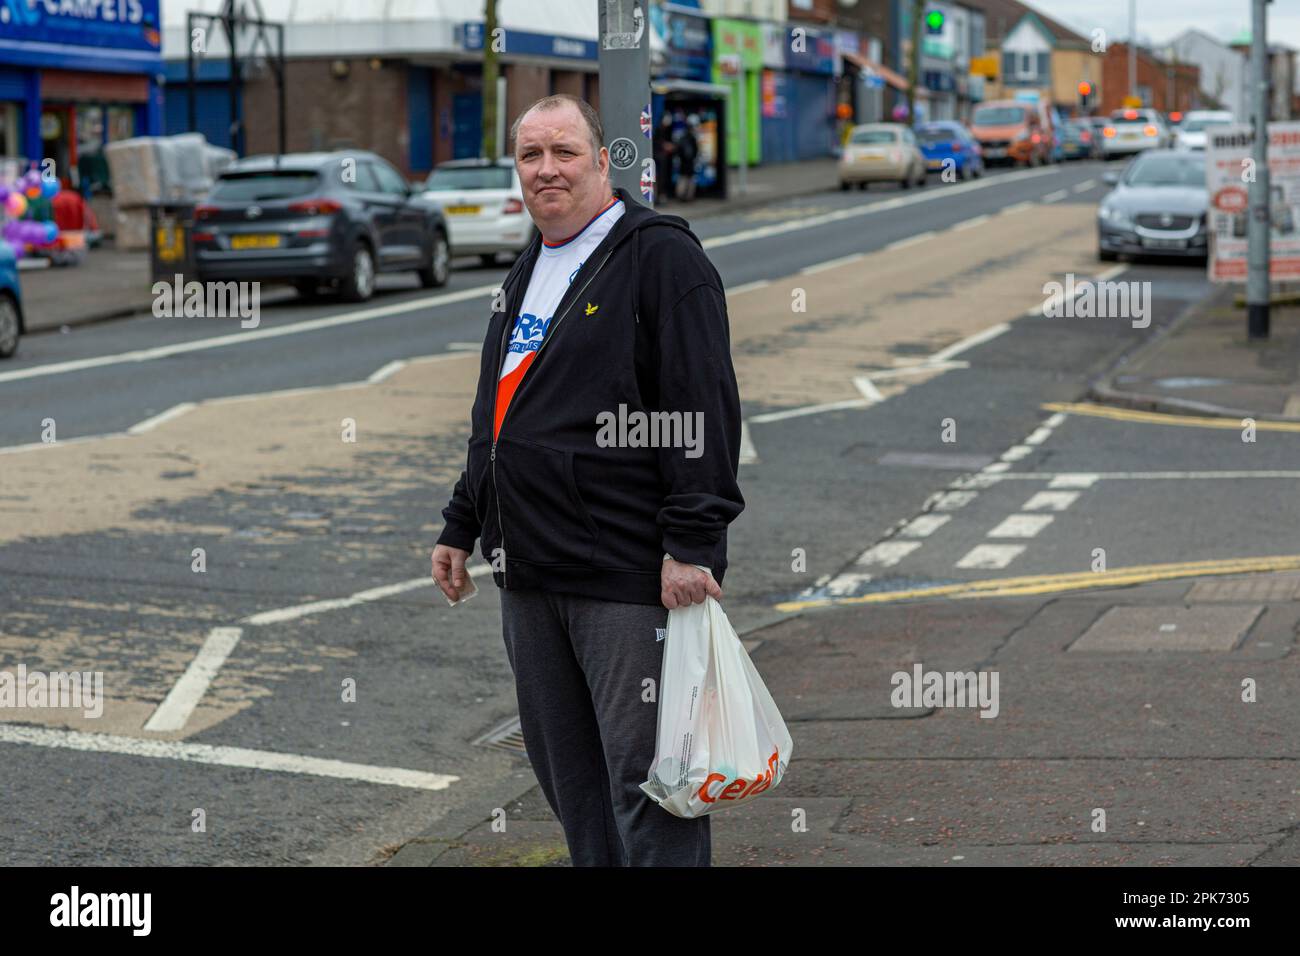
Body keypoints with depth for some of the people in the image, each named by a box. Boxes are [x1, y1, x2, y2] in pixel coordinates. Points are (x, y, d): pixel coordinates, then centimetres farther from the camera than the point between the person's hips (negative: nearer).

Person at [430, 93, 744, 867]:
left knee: (641, 774, -6)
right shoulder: (528, 273, 19)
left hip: (628, 575, -9)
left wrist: (691, 543, -20)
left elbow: (703, 410, -14)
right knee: (566, 775, 15)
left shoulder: (662, 256, -7)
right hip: (531, 572, 9)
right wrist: (462, 527, 27)